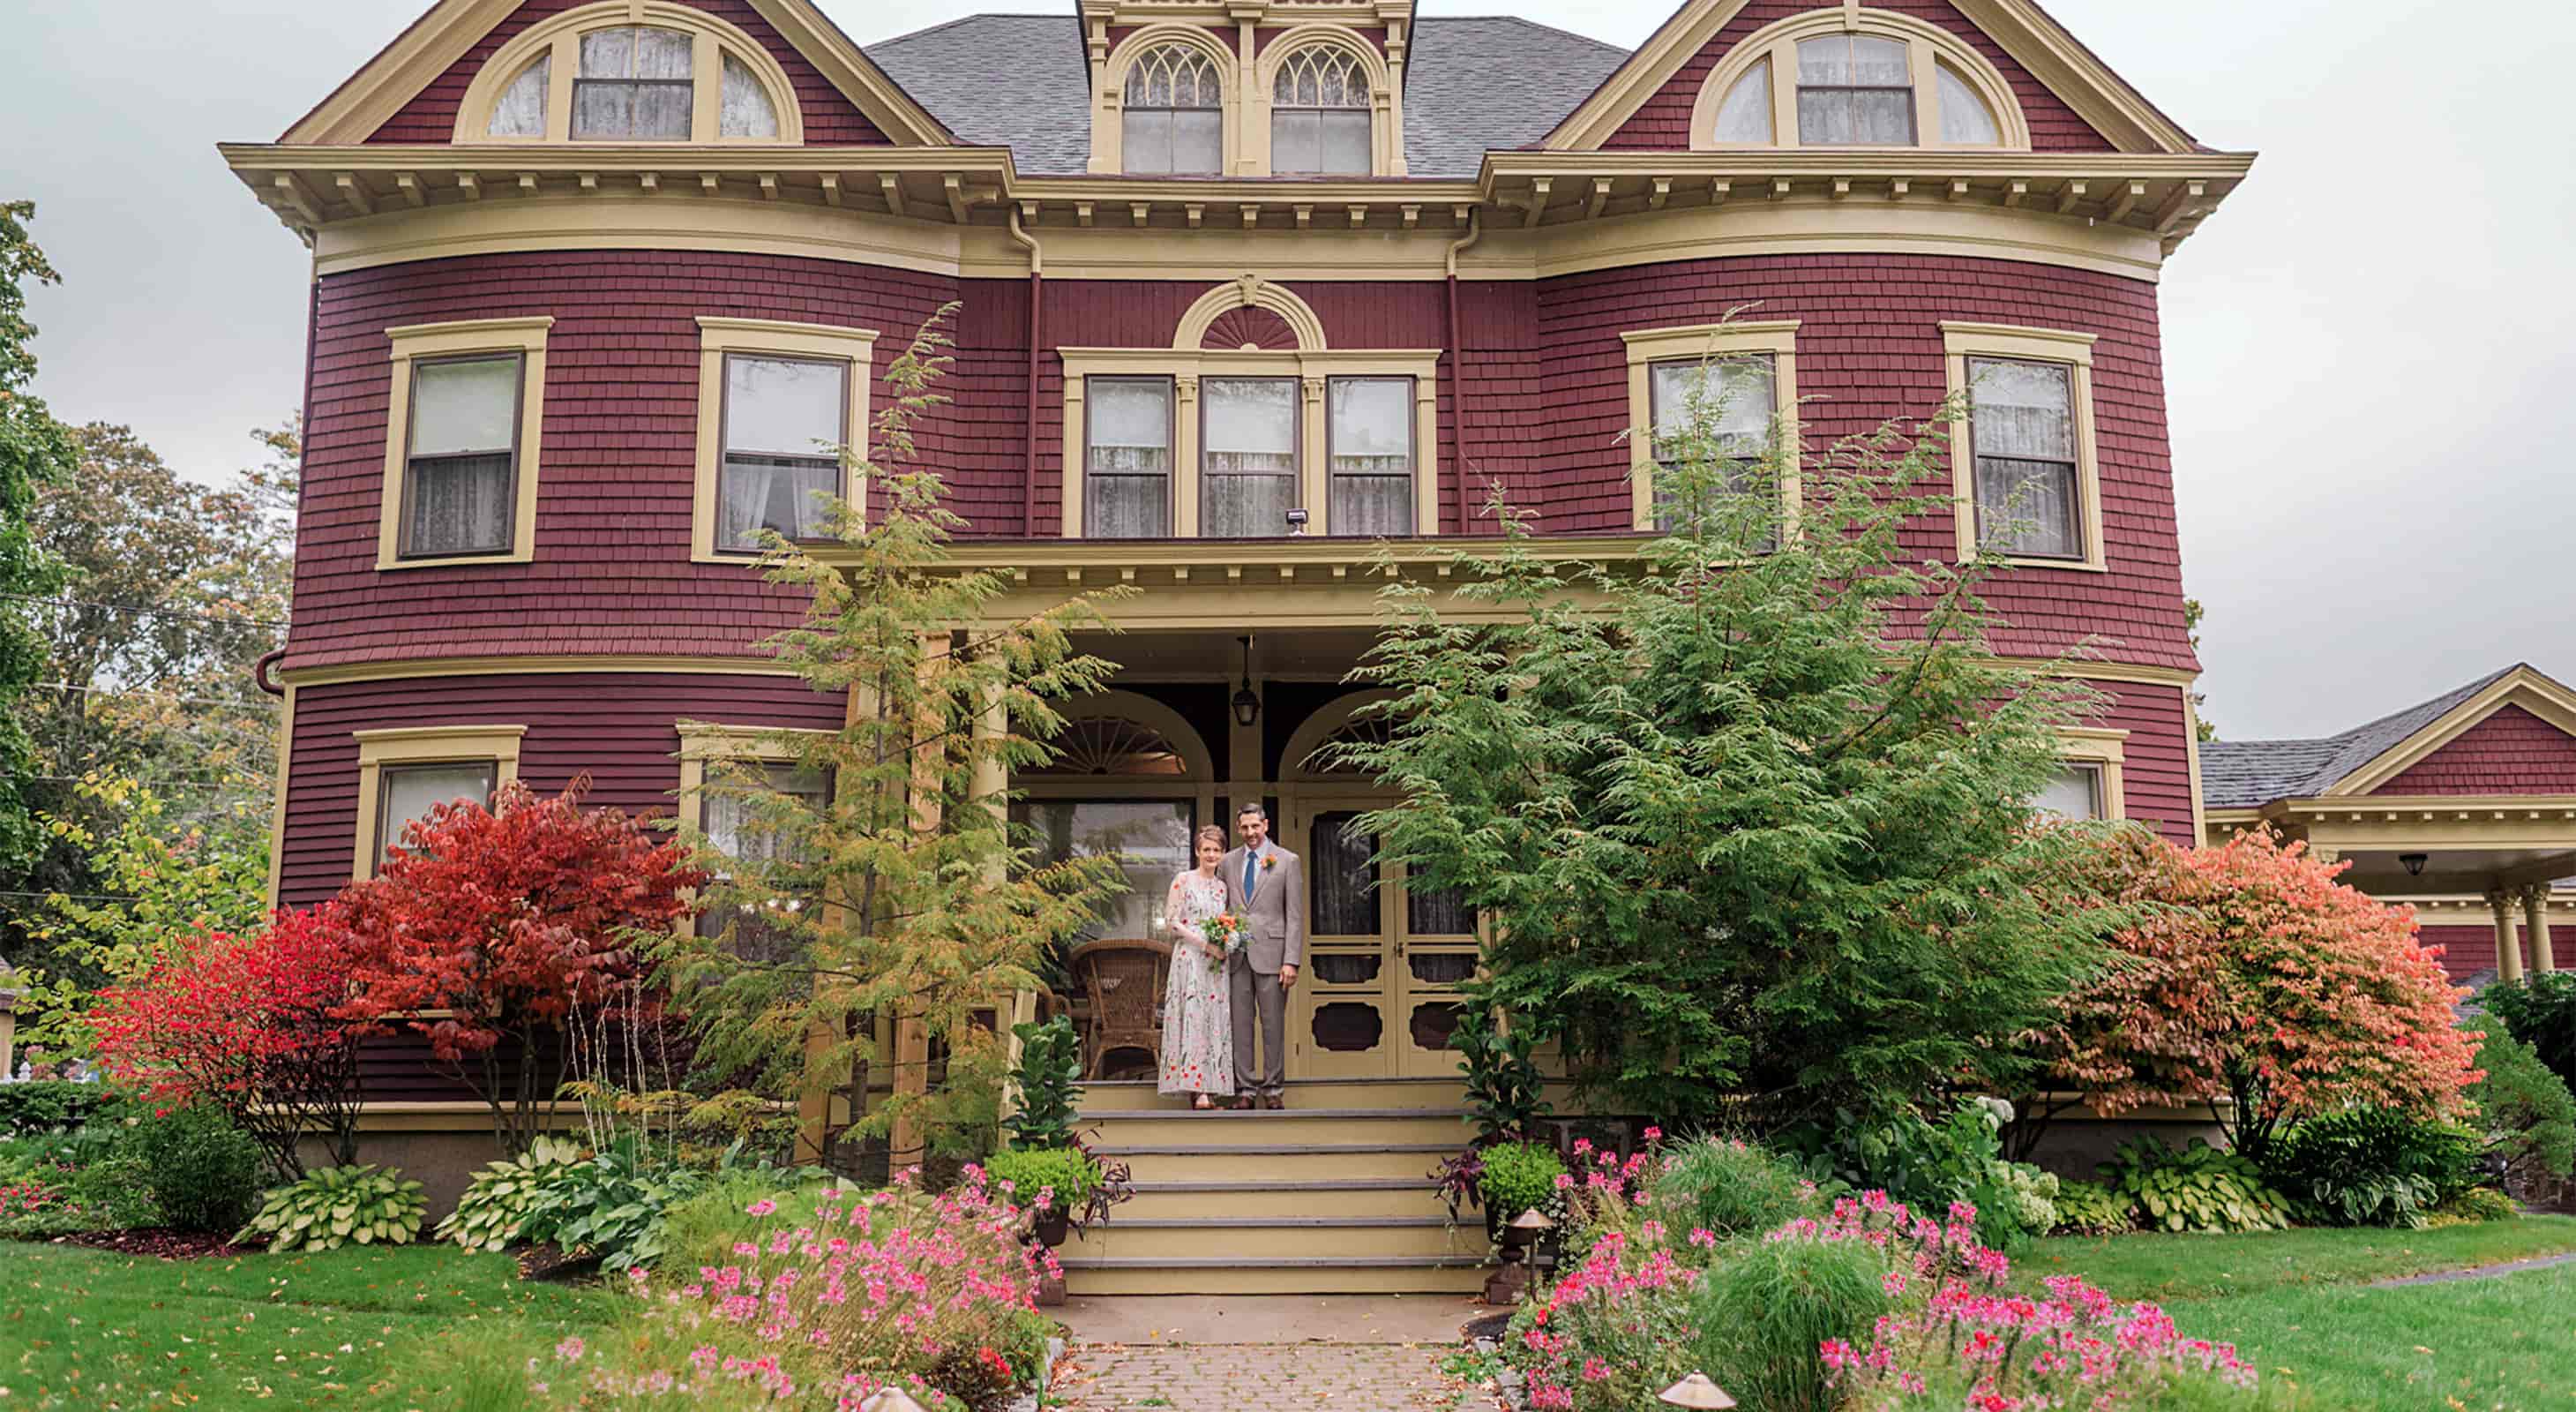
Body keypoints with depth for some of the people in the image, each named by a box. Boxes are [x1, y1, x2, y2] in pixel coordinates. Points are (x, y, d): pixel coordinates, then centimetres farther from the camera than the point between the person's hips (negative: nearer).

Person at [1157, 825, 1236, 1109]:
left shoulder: (1222, 886, 15)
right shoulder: (1183, 880, 0)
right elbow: (1172, 920, -6)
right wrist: (1204, 942, -13)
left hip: (1216, 962, 5)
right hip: (1190, 957, -5)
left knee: (1216, 1021, 1)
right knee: (1194, 1018, -13)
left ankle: (1210, 1088, 2)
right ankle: (1198, 1090, -17)